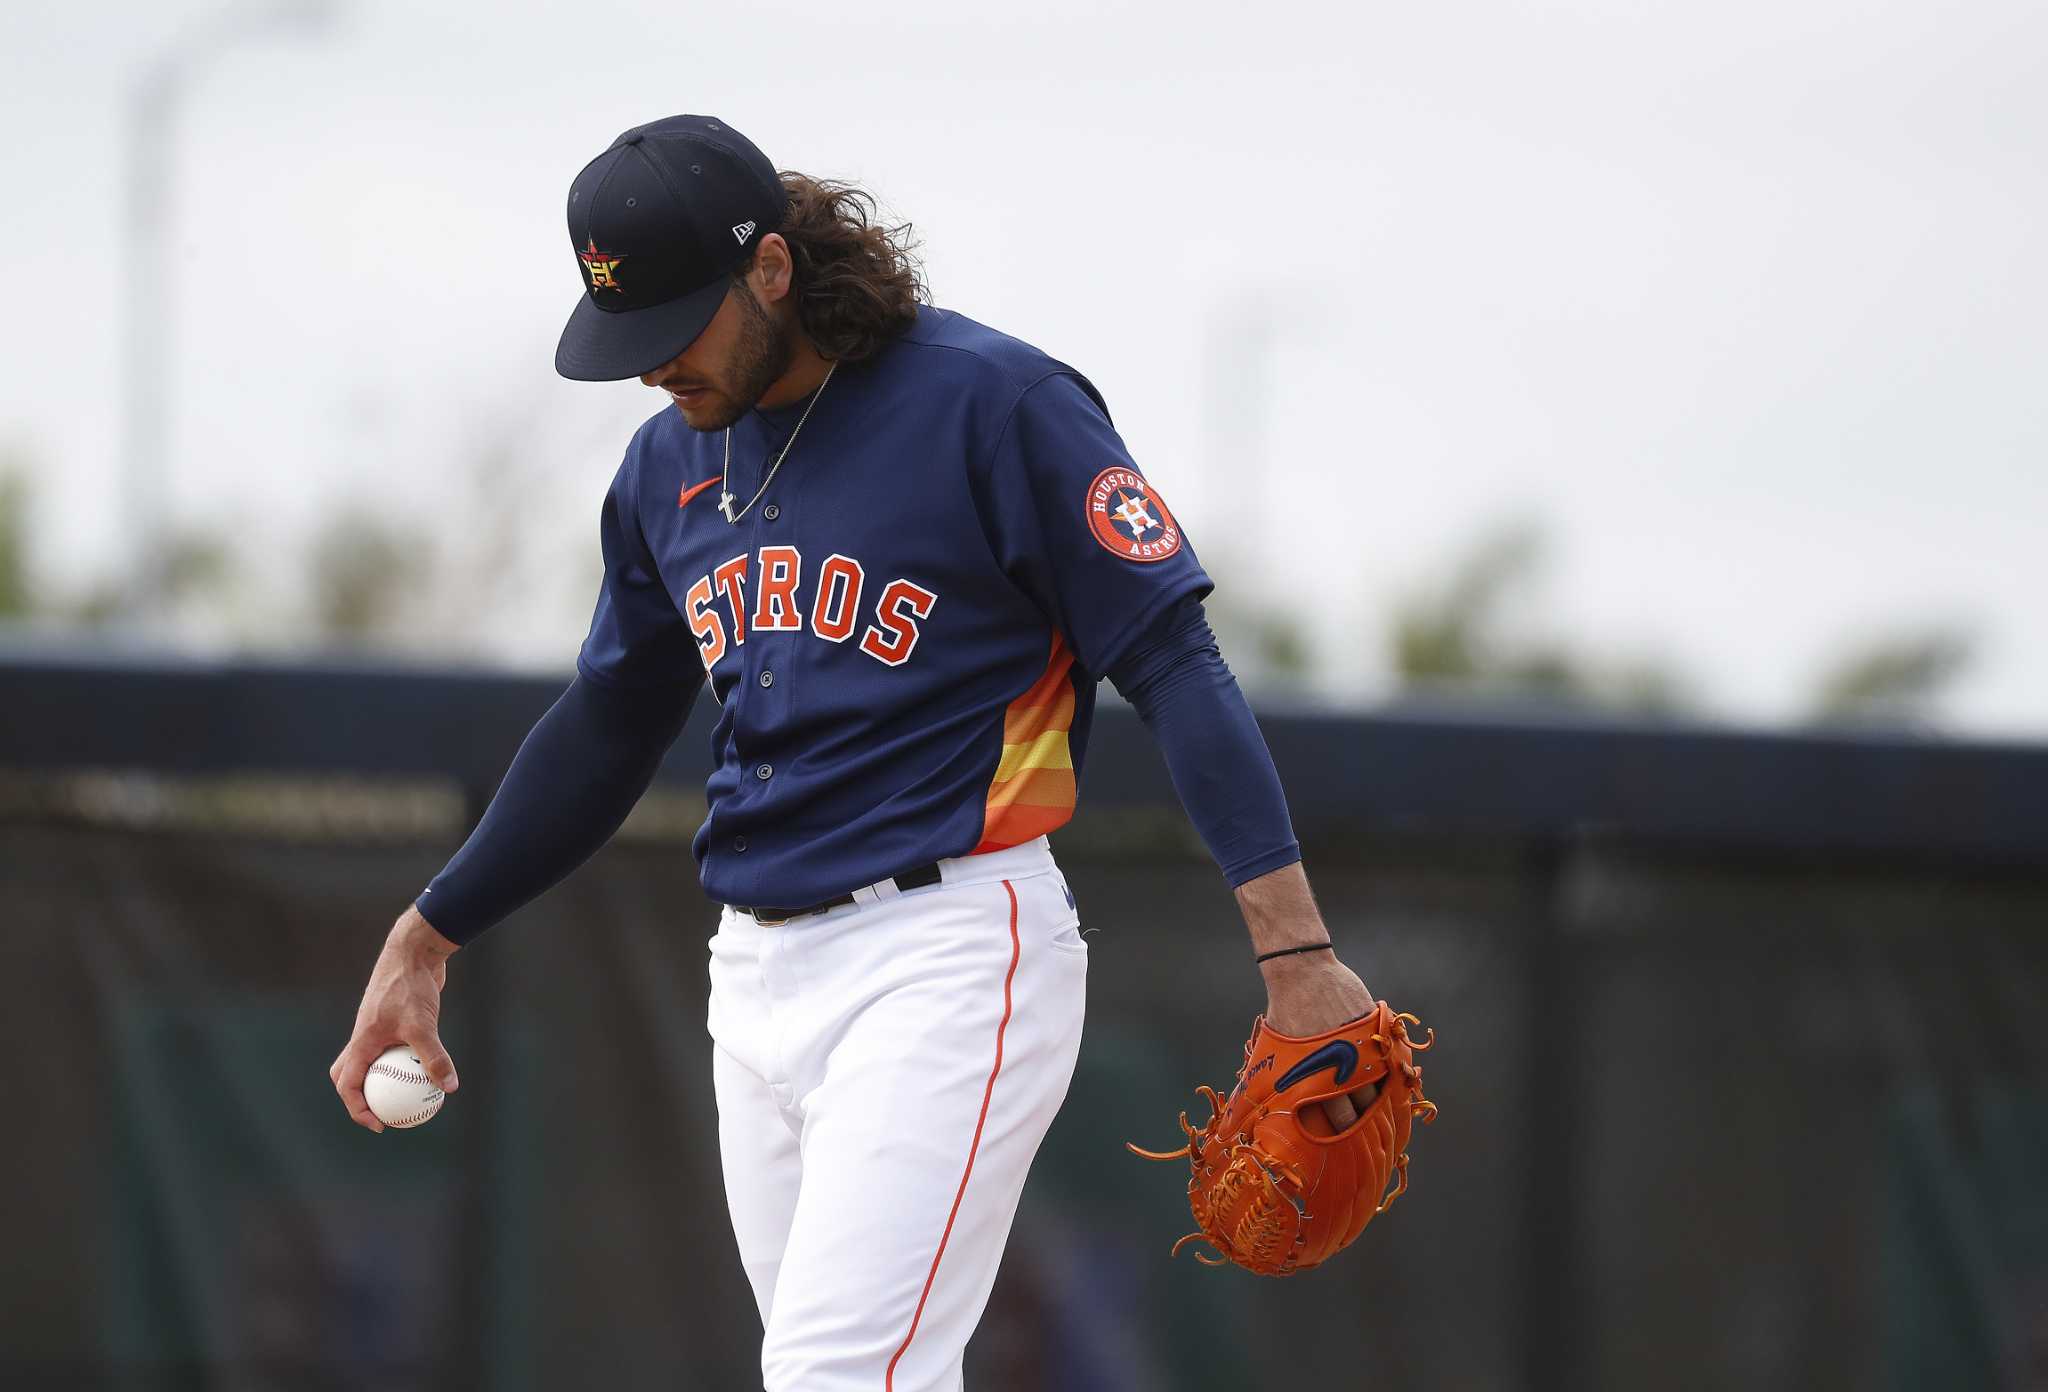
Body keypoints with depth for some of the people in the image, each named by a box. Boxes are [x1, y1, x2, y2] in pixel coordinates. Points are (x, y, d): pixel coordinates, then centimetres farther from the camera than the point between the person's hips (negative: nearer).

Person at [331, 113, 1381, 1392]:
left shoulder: (993, 402, -9)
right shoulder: (673, 460, 12)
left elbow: (1176, 663, -12)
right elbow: (609, 729, 26)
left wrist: (1294, 949, -19)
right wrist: (429, 939, 26)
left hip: (949, 951, -8)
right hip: (757, 973, 8)